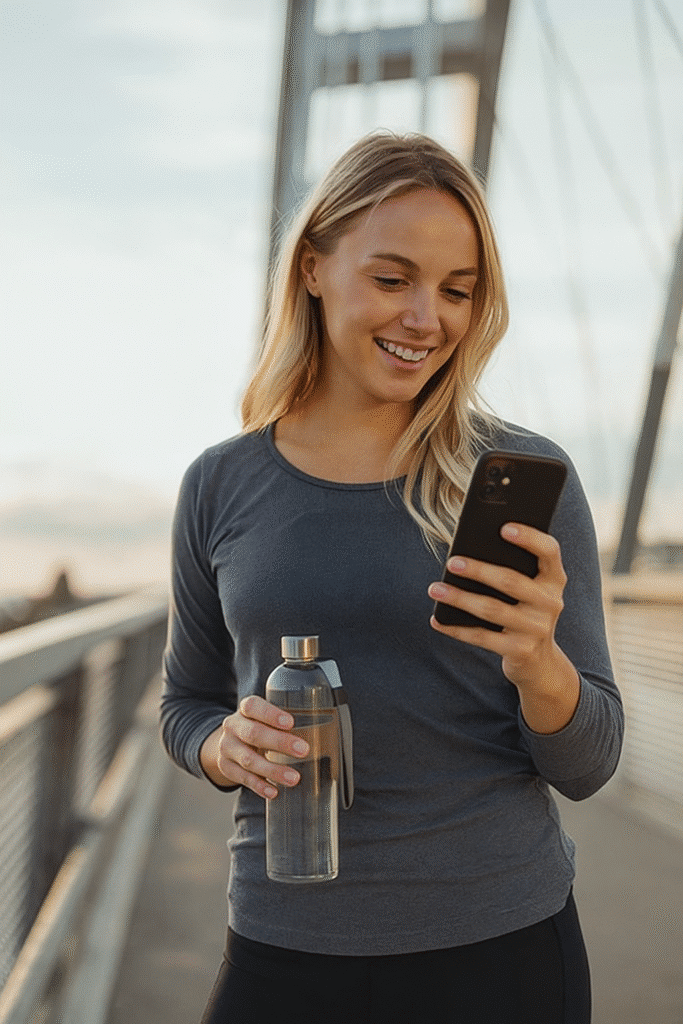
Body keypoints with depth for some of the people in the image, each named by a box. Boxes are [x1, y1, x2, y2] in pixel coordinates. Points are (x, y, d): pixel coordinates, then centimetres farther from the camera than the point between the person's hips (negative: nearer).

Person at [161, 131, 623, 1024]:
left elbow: (587, 765, -4)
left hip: (498, 947, -1)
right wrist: (226, 744, -11)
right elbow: (186, 704, 11)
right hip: (286, 948, 2)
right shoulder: (221, 487, -1)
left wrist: (535, 659, -25)